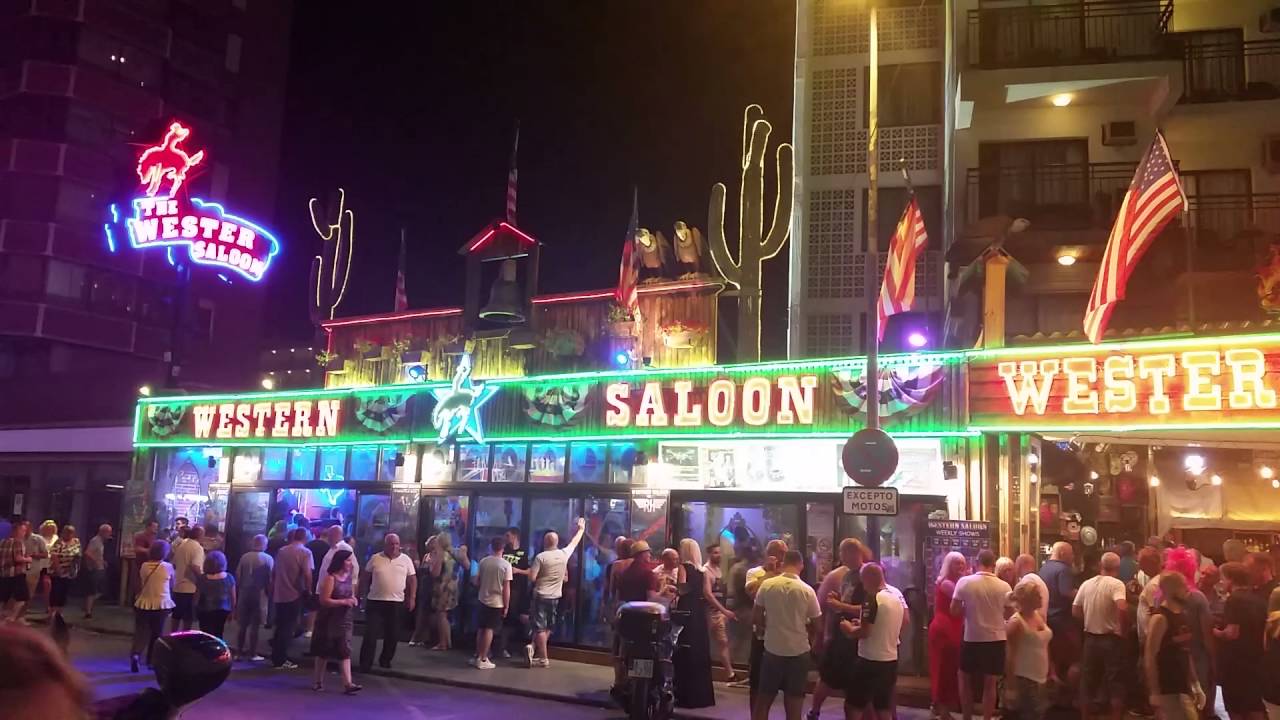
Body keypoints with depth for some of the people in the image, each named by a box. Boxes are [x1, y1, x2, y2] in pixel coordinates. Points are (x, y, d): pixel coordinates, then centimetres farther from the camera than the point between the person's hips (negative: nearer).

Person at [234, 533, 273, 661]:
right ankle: (253, 654, 4)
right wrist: (269, 593, 1)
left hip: (244, 593, 3)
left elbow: (238, 576, 0)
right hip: (259, 594, -3)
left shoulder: (244, 557, 0)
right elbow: (269, 579, -10)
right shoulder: (268, 559, -8)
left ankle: (239, 651, 18)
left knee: (243, 625, 14)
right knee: (255, 626, 2)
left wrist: (238, 592, 10)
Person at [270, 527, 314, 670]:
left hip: (279, 595, 6)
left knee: (280, 627, 15)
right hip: (295, 595, -6)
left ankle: (275, 657, 20)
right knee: (288, 628, 0)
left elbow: (273, 572, 13)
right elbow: (307, 573, -19)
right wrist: (308, 590, -6)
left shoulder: (282, 551, 10)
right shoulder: (305, 552, -8)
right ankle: (281, 660, 1)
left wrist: (273, 589, 22)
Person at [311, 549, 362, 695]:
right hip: (329, 620, -5)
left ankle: (347, 684, -8)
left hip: (345, 619, 5)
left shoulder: (349, 577, 6)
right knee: (323, 652, 8)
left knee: (345, 651, -2)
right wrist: (343, 602, -24)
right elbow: (323, 600, -21)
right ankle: (317, 681, 23)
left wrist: (353, 600, 0)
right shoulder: (330, 578, -16)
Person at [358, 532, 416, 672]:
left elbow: (412, 580, 5)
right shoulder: (375, 559, 0)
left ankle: (385, 660, 25)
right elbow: (365, 578, 7)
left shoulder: (406, 560, 2)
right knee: (370, 634, -3)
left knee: (393, 635, 8)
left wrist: (412, 598, -1)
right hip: (375, 602, -1)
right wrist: (364, 594, 3)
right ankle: (365, 664, 3)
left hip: (397, 603, 1)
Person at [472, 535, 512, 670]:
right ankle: (483, 660, 3)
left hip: (483, 600, 4)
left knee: (481, 628, 15)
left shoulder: (483, 561, -2)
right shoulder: (506, 565, -13)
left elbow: (477, 582, 6)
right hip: (497, 602, -4)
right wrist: (506, 606, -4)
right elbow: (506, 588, -13)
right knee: (489, 630, 1)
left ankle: (477, 656, 22)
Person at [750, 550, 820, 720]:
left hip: (772, 650, 1)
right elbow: (816, 626, -1)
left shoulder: (767, 584, -6)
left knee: (762, 703, 14)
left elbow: (756, 618, 0)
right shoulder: (807, 590, -8)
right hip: (798, 652, -1)